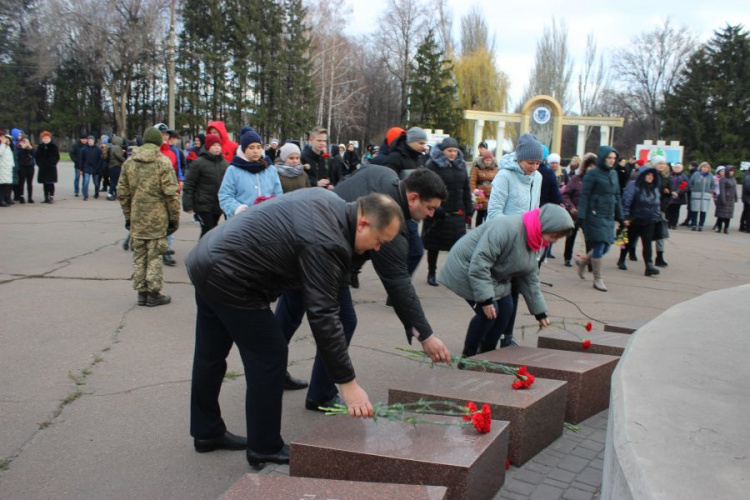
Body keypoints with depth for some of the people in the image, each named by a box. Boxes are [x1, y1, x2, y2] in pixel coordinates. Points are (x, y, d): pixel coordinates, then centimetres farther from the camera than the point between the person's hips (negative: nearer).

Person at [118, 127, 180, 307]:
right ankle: (153, 294, 8)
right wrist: (174, 217, -4)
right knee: (154, 256, 4)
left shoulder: (129, 162, 5)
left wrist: (127, 216, 17)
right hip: (157, 218, -4)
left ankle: (141, 292, 19)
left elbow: (122, 192, 9)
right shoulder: (163, 162, -9)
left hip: (136, 218, 4)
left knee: (139, 256, 13)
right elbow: (171, 193, -12)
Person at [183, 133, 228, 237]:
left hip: (218, 205, 5)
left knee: (211, 230, 13)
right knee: (207, 230, -9)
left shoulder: (225, 163, 11)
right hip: (203, 205, -5)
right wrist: (188, 204, -12)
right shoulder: (198, 163, -6)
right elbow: (189, 185, -7)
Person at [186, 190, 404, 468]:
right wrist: (348, 382, -22)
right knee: (269, 356, -3)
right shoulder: (325, 244, -25)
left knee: (211, 354, 19)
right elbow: (323, 316, -26)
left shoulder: (330, 202, 4)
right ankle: (265, 449, 9)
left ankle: (206, 433, 35)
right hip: (227, 277, -10)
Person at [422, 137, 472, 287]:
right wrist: (434, 209, -20)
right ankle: (432, 273, 22)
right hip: (438, 213, -4)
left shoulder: (461, 165, 12)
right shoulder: (433, 165, -6)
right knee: (434, 245, 8)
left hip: (457, 214, 4)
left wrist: (469, 210, 10)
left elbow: (466, 190, 15)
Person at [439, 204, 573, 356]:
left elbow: (530, 280, 8)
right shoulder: (507, 229, -33)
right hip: (467, 269, -10)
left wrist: (540, 312, 8)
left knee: (506, 309, 4)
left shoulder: (534, 244, 0)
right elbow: (479, 264, -35)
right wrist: (486, 299, -33)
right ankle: (468, 357, 2)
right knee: (488, 313, -16)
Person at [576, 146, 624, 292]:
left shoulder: (613, 174, 13)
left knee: (605, 247, 8)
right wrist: (581, 216, -15)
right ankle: (598, 279, 6)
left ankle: (583, 261, 33)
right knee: (599, 247, -5)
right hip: (595, 215, -7)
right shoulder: (593, 174, -7)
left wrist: (619, 216, 16)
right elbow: (584, 195, -9)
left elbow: (617, 196, 18)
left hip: (609, 217, 7)